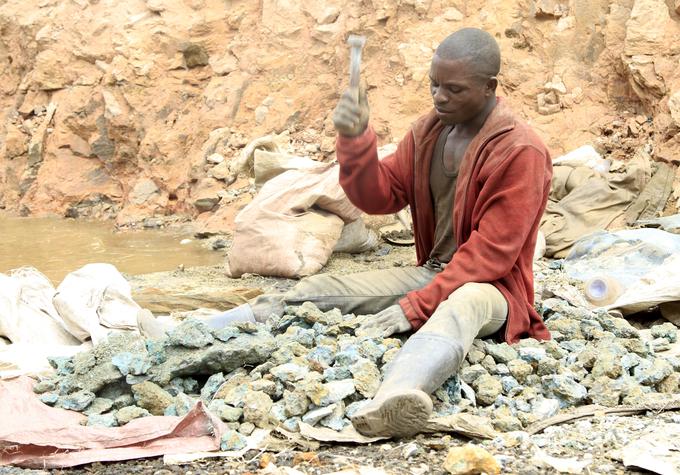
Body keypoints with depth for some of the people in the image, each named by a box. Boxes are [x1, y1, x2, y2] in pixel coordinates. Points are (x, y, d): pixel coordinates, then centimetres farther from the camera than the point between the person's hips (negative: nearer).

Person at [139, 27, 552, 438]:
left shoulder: (520, 151, -16)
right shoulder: (429, 131, 7)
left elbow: (491, 252, -21)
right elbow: (379, 198, 4)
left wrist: (415, 307, -26)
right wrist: (356, 139, -15)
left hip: (490, 285, -7)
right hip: (432, 274, 7)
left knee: (459, 308, -43)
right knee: (320, 290, -10)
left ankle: (395, 399, -75)